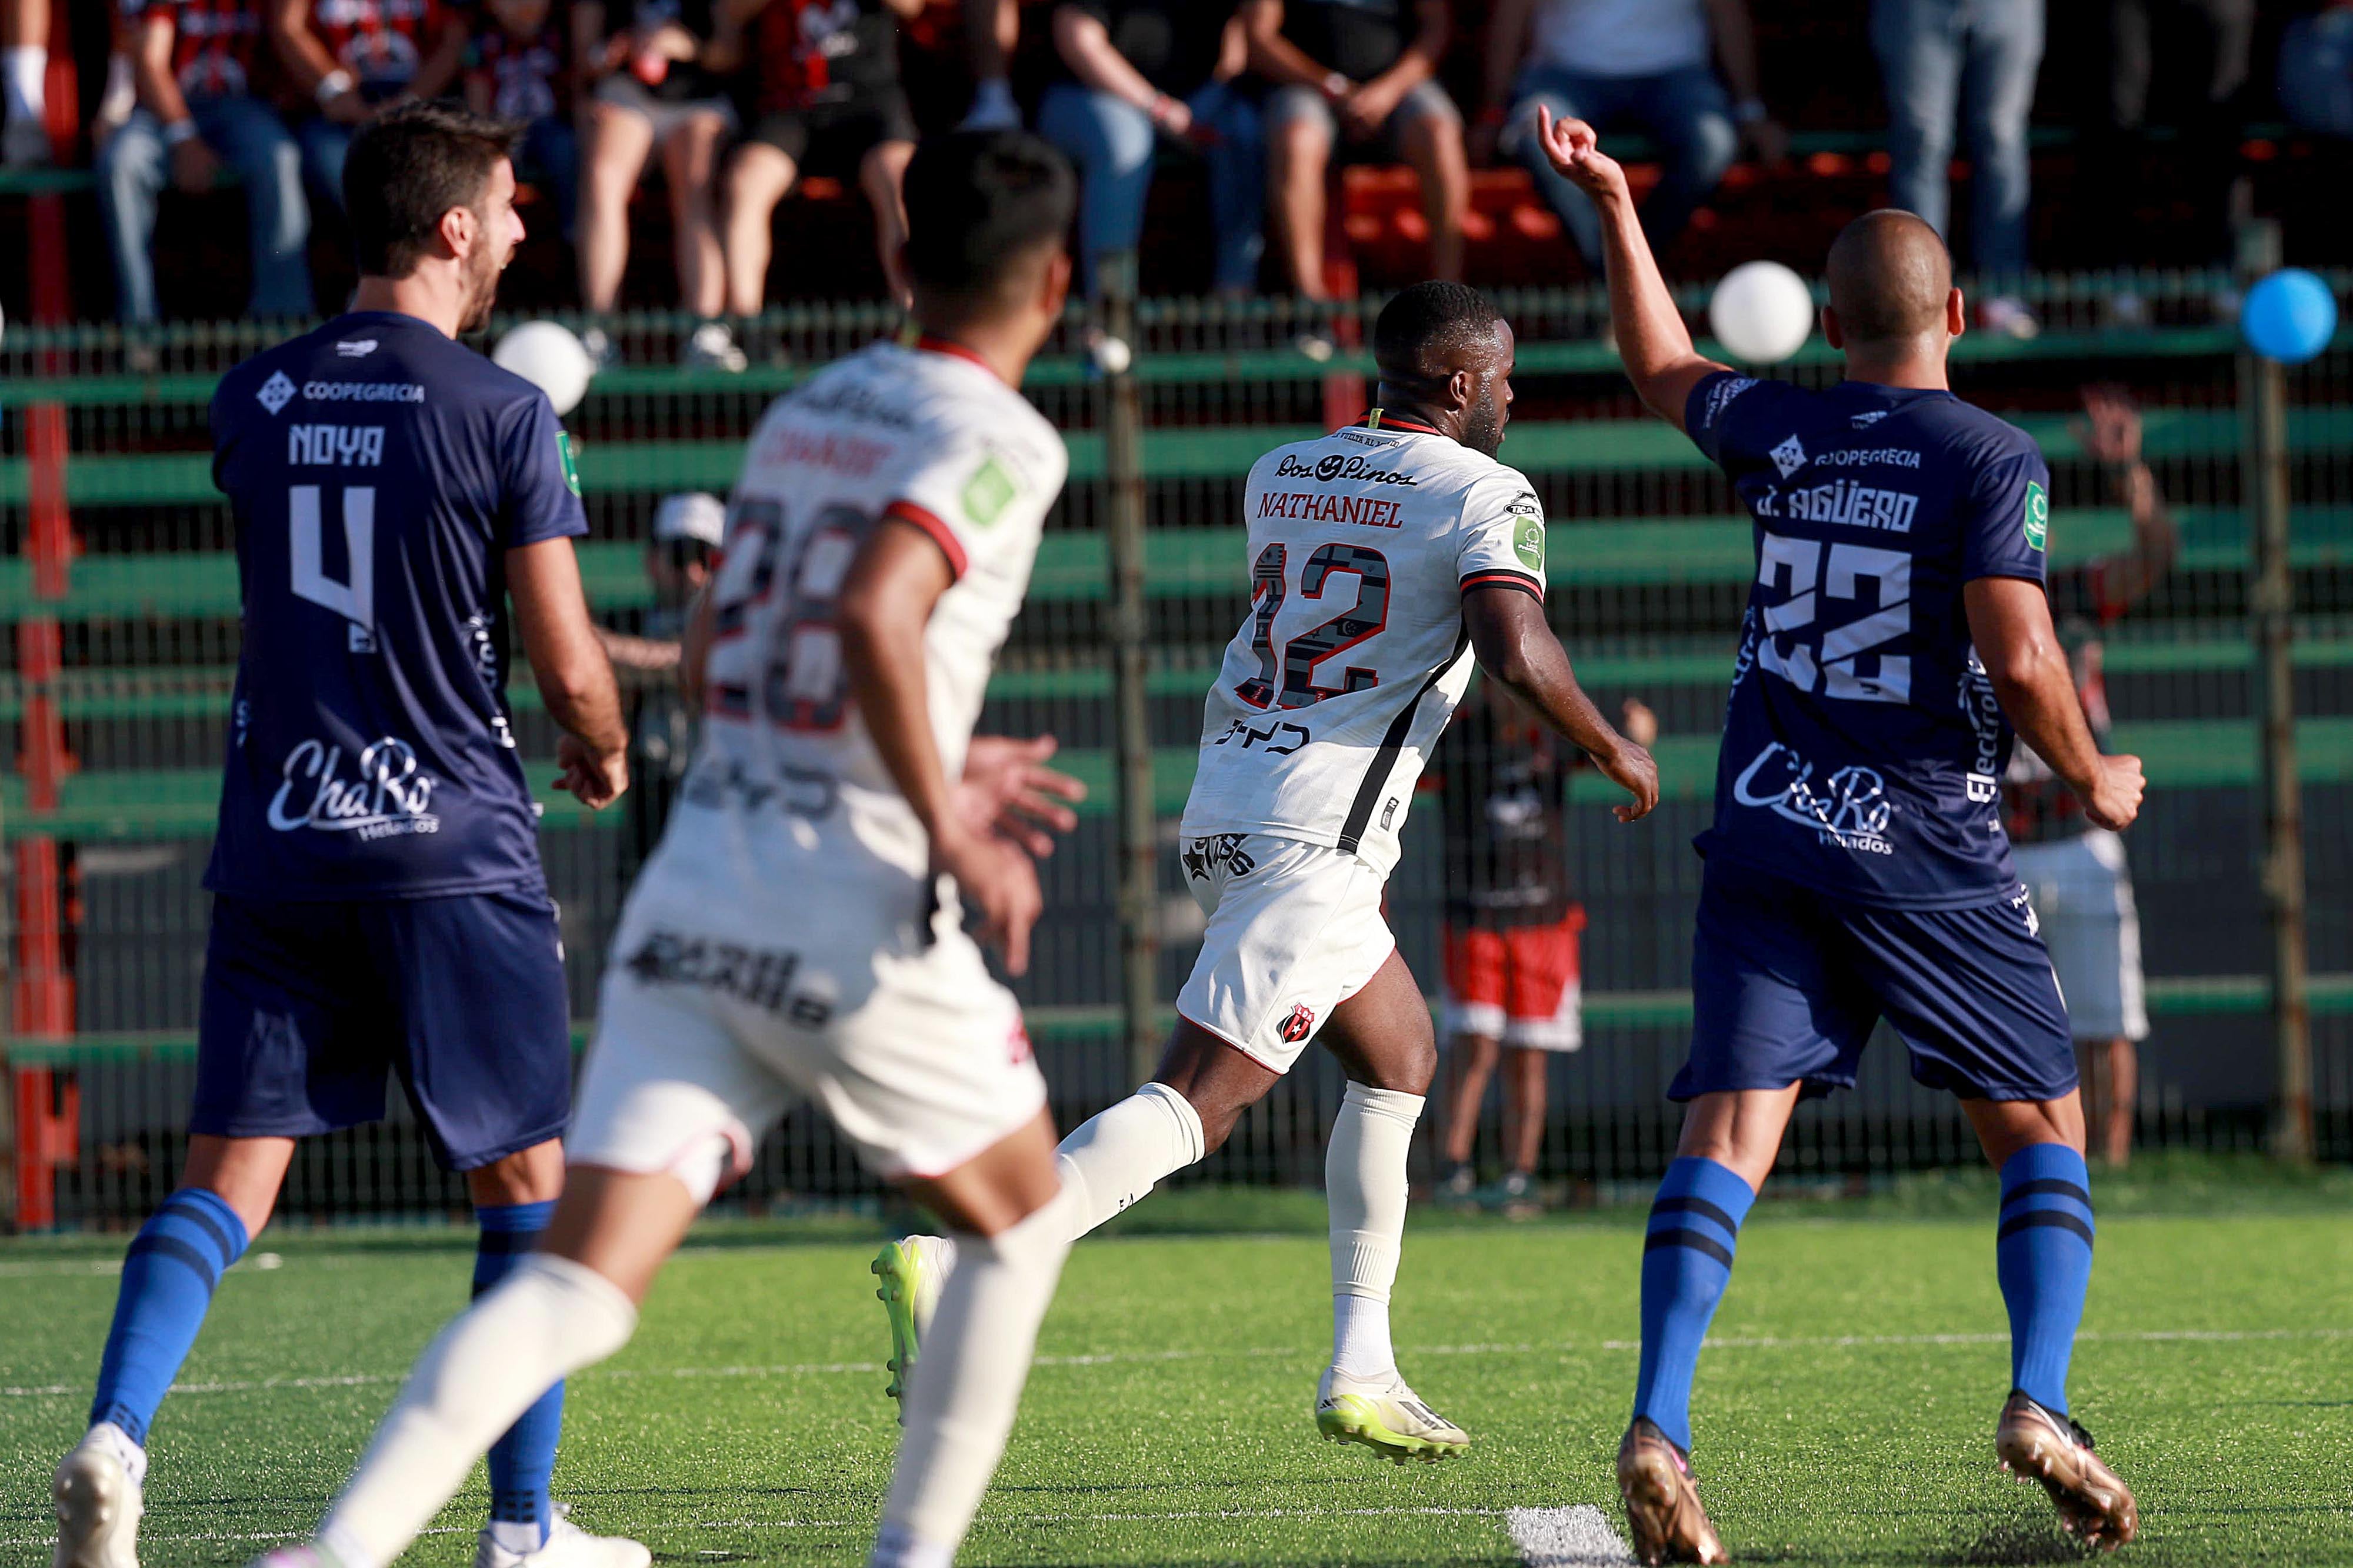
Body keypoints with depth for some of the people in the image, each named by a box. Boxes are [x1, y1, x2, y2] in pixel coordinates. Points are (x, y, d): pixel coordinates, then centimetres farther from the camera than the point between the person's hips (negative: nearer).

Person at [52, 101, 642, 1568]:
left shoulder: (255, 399, 6)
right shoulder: (504, 416, -9)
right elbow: (569, 668, -8)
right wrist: (605, 754, 15)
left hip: (275, 843, 4)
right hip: (453, 847, -4)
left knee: (229, 1170, 3)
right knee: (525, 1179, 9)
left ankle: (116, 1433, -19)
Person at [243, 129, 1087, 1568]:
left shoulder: (809, 410, 17)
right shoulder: (1001, 440, -6)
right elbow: (871, 619, -23)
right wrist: (949, 830, -14)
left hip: (694, 893, 6)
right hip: (854, 907, -6)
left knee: (580, 1287, -2)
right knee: (1024, 1225, 20)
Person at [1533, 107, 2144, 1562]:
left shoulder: (1780, 434, 8)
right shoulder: (1993, 458, -6)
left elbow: (1667, 372, 29)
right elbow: (2020, 659, -16)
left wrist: (1614, 203, 35)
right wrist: (2095, 781, 1)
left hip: (1767, 841, 3)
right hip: (1928, 845, -3)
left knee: (1730, 1129, -4)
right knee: (2045, 1128, 10)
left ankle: (1659, 1426, -22)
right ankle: (2041, 1402, -9)